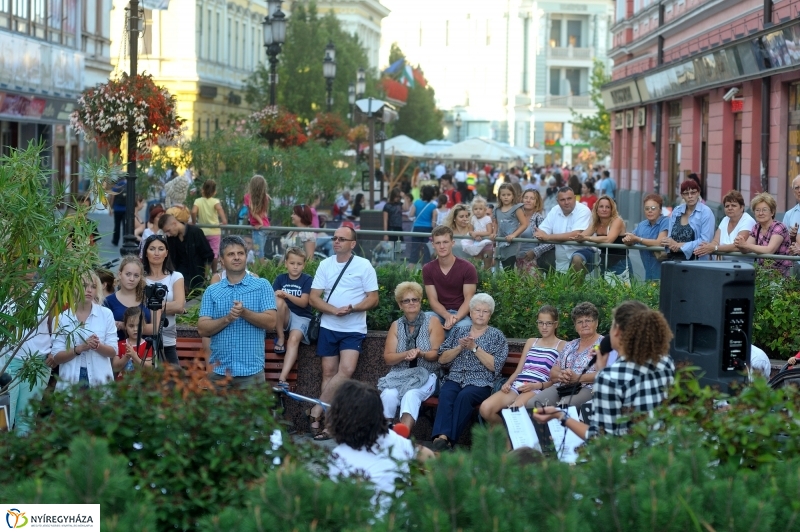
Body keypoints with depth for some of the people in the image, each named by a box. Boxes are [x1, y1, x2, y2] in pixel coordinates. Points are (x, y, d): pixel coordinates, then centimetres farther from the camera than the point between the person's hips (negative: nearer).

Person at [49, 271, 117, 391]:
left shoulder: (106, 314, 3)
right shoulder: (63, 317, 2)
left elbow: (113, 351, 2)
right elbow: (56, 357, -2)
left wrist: (97, 346, -18)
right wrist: (80, 348, -17)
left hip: (99, 380, 0)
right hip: (70, 380, 0)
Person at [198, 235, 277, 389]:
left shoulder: (262, 286, 6)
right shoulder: (212, 291, 11)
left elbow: (271, 322, -4)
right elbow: (202, 329, 2)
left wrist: (244, 313, -17)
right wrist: (227, 319, -14)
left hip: (251, 370, -2)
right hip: (218, 370, 2)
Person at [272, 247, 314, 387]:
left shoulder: (307, 280, -3)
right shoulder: (280, 278, 5)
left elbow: (303, 302, -13)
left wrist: (286, 294, -27)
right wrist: (277, 296, -28)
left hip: (301, 317, -2)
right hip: (285, 317, 2)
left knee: (294, 339, -31)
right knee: (278, 301, -29)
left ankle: (283, 378, -41)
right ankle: (280, 339, -16)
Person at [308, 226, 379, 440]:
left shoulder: (364, 266, -1)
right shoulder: (325, 265, 7)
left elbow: (373, 299, -3)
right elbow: (314, 297, 3)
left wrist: (351, 308, -21)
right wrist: (333, 310, -15)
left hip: (353, 329, -3)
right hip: (328, 327, 3)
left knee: (346, 369, -19)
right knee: (329, 372, 1)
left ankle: (317, 410, -13)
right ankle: (326, 420, 2)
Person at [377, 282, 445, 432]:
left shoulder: (432, 322, 3)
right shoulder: (396, 326, 11)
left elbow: (437, 354, -3)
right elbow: (388, 358, 5)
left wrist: (421, 354, -24)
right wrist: (406, 354, -16)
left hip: (426, 374, -3)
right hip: (399, 374, 3)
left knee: (411, 395, -35)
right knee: (389, 394, -30)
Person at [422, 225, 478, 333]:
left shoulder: (467, 268, -6)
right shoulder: (427, 269, 2)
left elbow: (468, 300, -8)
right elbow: (433, 300, -2)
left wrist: (456, 318, -27)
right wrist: (447, 316, -22)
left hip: (461, 313, -2)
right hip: (439, 313, 2)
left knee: (463, 326, -37)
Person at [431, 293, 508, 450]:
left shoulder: (497, 336, 11)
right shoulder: (459, 331, 21)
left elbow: (494, 366, -2)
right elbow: (442, 359, 14)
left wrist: (475, 347, -8)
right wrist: (460, 347, -2)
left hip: (480, 383, -3)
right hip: (455, 379, 3)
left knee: (464, 396, -36)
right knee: (446, 394, -32)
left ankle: (448, 439, -41)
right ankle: (442, 436, -48)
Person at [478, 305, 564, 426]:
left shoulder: (561, 346, 9)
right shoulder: (531, 342, 26)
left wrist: (536, 385, -13)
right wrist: (508, 383, 1)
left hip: (537, 389, -5)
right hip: (517, 385, 5)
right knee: (485, 408, -23)